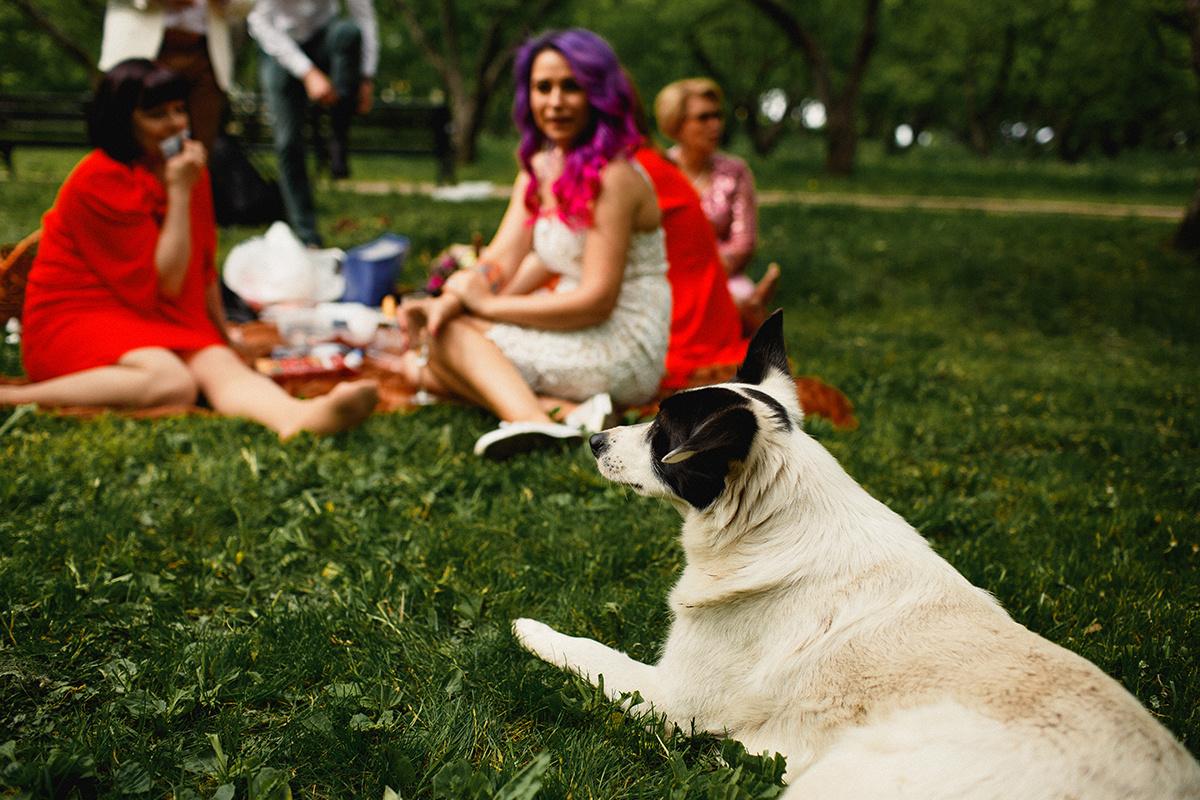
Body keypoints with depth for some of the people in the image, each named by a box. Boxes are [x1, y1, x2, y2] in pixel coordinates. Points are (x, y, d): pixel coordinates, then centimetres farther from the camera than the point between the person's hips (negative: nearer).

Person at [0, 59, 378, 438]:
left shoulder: (187, 169, 10)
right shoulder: (97, 182, -15)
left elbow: (203, 265, 21)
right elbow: (165, 284, -16)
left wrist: (223, 335, 25)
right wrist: (180, 192, -15)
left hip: (160, 319, 6)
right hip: (80, 318, -6)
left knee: (220, 365, -27)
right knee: (172, 383, -37)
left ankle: (299, 416, -59)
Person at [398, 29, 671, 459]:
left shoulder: (613, 178, -17)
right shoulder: (538, 168, 9)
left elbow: (597, 301, -21)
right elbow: (500, 262, 3)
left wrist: (485, 304, -16)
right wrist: (450, 300, -18)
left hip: (624, 353, -9)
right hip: (581, 336, 9)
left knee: (452, 333, -15)